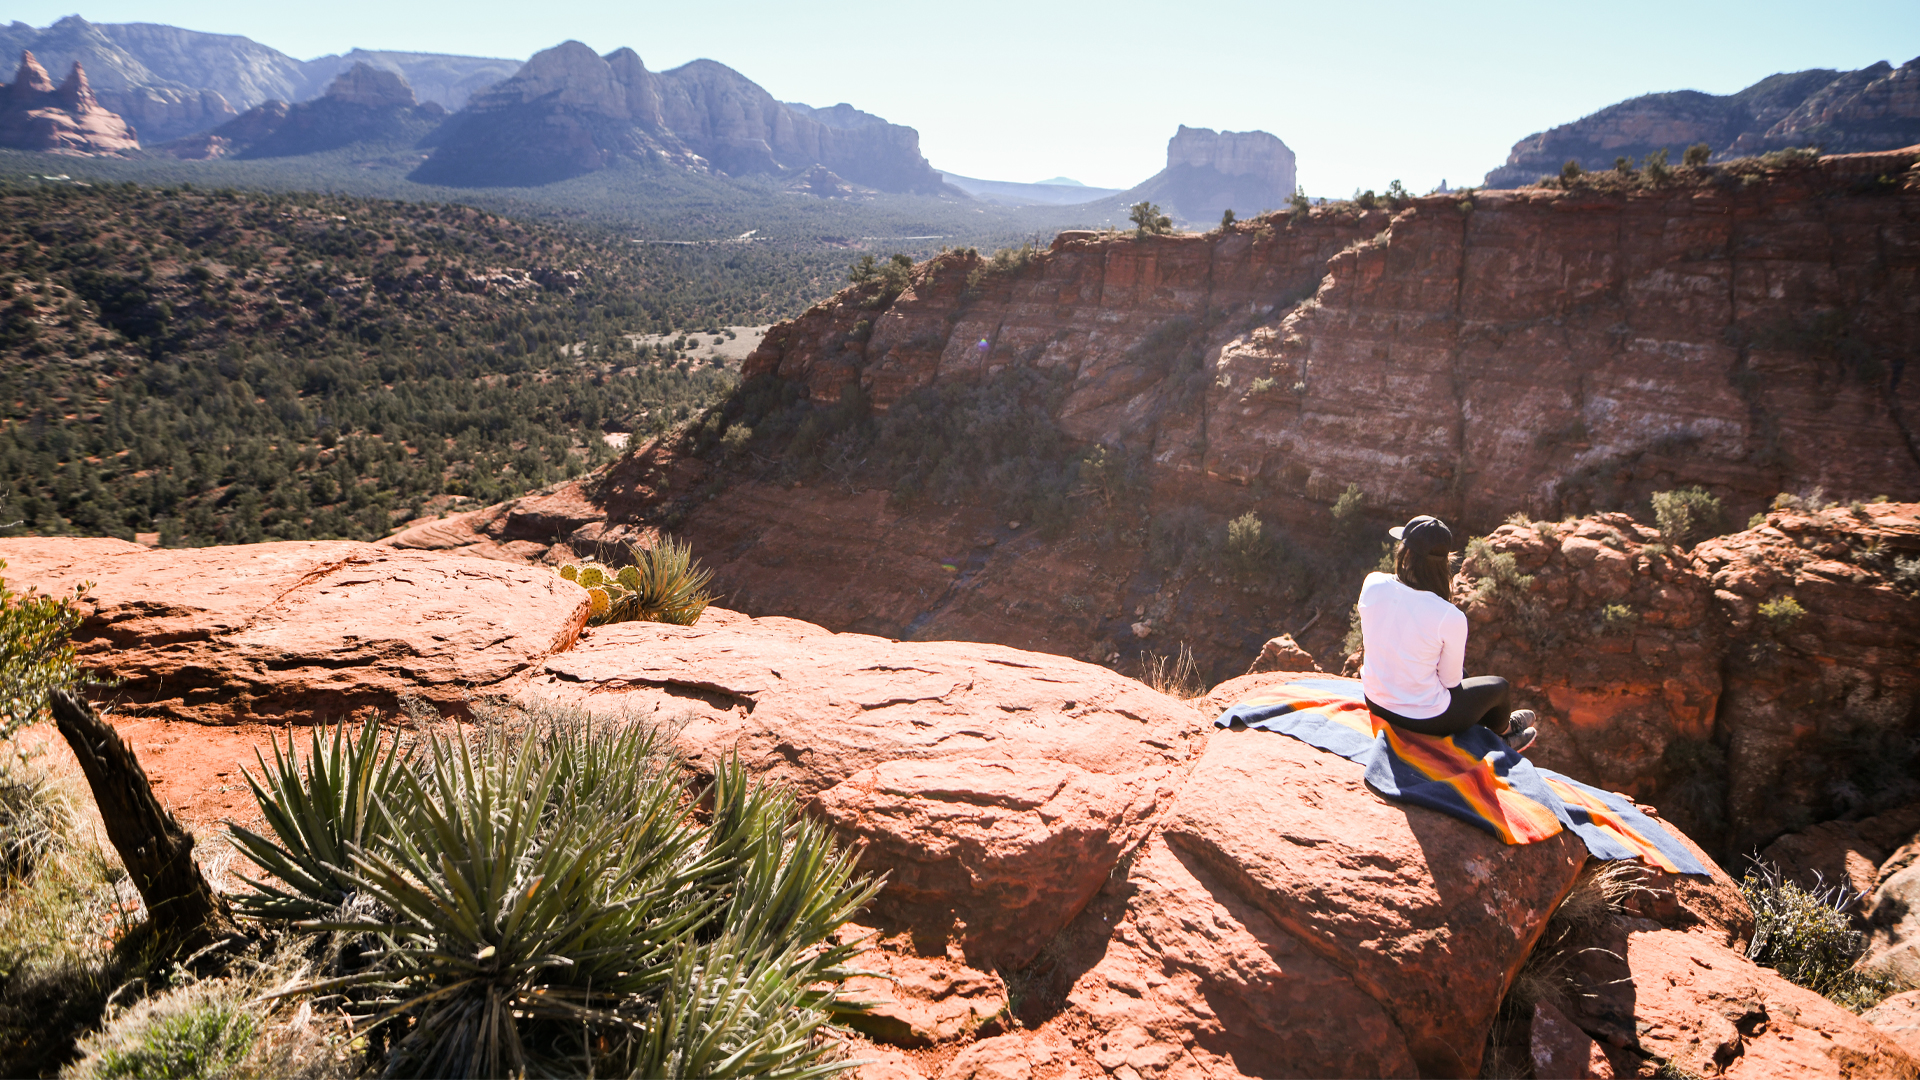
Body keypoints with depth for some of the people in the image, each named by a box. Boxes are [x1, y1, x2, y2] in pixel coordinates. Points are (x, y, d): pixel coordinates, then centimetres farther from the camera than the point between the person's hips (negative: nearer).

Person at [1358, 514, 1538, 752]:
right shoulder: (1451, 618, -29)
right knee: (1500, 687, 24)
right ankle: (1503, 731, 56)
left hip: (1376, 703, 5)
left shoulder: (1373, 584, -18)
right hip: (1425, 718, -5)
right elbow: (1450, 680, -14)